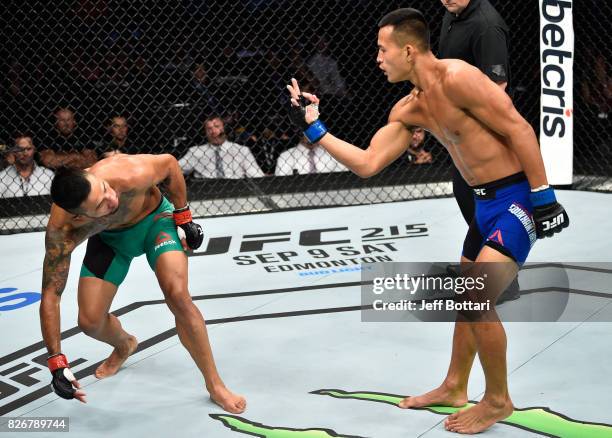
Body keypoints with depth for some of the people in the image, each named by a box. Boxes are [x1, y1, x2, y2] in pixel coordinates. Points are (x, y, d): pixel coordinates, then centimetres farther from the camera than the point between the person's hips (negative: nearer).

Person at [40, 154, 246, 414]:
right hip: (109, 237, 2)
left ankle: (215, 385, -6)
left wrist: (184, 217, -10)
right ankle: (124, 346, 37)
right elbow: (51, 295, -29)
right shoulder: (61, 232, -36)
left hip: (155, 218, -2)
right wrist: (56, 363, -32)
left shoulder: (130, 175, -42)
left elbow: (169, 163, -19)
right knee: (89, 323, -3)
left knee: (178, 297, -23)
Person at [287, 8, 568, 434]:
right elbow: (367, 163, 7)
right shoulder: (409, 110, 7)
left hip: (519, 199, -9)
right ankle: (454, 388, 36)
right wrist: (314, 128, 4)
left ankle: (498, 400, 7)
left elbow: (520, 129, -19)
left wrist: (543, 198, -19)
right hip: (486, 203, 10)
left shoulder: (457, 78, -20)